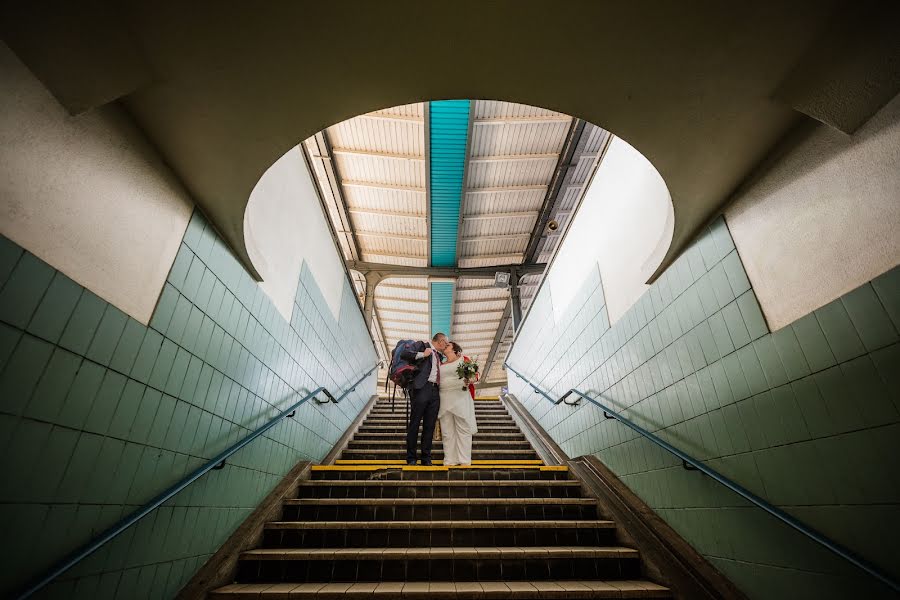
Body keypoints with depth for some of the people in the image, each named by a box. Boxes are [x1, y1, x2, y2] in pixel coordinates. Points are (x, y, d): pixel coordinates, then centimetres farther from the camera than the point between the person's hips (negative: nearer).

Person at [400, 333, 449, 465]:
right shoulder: (421, 345, 5)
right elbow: (404, 354, -8)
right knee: (414, 424, -1)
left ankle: (426, 458, 12)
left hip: (435, 391, 6)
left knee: (430, 426, 6)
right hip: (421, 389, -6)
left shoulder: (439, 356, 26)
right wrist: (422, 354, -11)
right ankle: (411, 458, 6)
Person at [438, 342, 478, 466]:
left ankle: (465, 460, 3)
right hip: (444, 399, 4)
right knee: (447, 431, 5)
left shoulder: (463, 360, 5)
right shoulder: (441, 365, 18)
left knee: (463, 429, -2)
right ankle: (449, 460, 10)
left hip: (460, 399, -4)